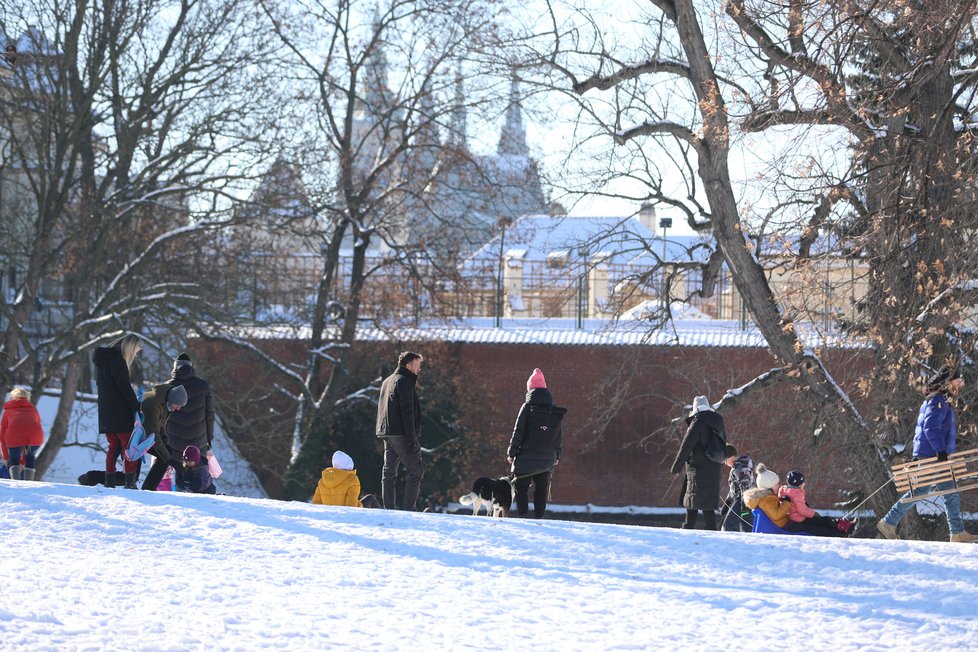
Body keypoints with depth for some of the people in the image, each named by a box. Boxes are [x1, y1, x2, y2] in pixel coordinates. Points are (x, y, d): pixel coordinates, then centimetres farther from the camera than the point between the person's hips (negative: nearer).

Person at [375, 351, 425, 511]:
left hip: (386, 433, 9)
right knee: (416, 471, -7)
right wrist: (412, 437, -18)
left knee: (389, 472, 9)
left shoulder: (387, 381, 20)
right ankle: (408, 509, -14)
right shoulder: (405, 381, -9)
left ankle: (388, 508, 7)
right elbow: (407, 411, -16)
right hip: (401, 434, -9)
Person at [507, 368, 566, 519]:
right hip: (547, 458, 4)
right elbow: (559, 435, 10)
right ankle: (539, 517, 6)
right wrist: (557, 455, 19)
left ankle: (522, 515, -7)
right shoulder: (556, 412, 4)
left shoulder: (527, 407, -9)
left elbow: (518, 432, -9)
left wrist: (511, 452, -3)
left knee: (521, 487, 3)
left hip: (527, 456, -4)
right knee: (541, 489, 10)